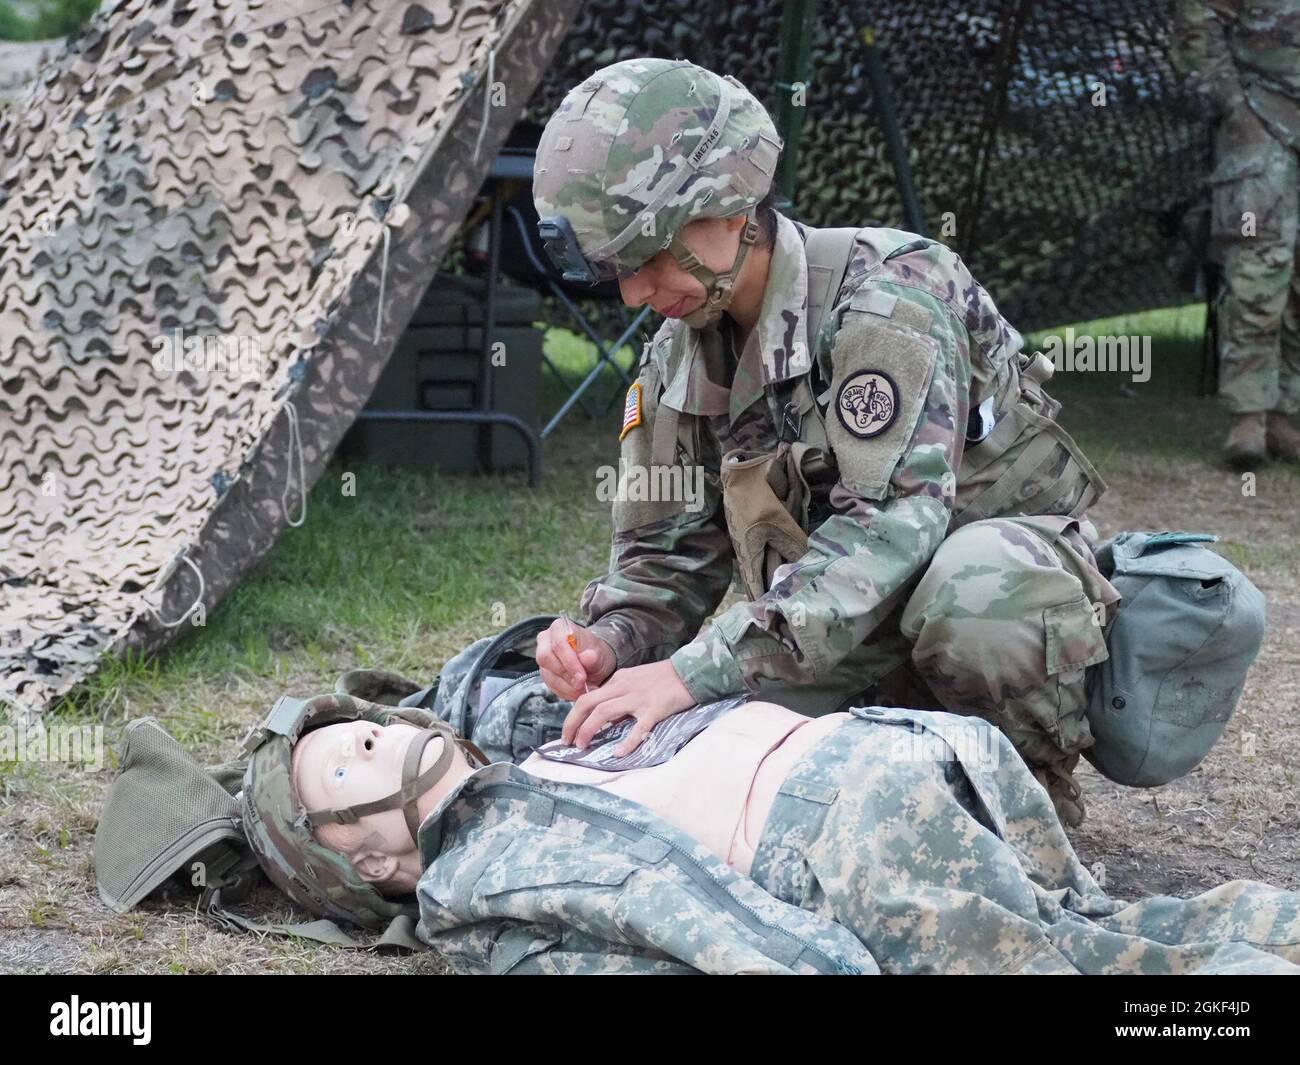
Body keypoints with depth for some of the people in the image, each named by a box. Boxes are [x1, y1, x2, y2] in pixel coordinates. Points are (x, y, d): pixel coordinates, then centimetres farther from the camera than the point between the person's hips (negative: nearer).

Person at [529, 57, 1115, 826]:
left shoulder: (887, 294, -23)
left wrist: (700, 668, -42)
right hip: (861, 636, 6)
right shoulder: (678, 358, 1)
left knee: (974, 584, -41)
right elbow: (668, 554, 6)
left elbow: (890, 526, -35)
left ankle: (1038, 787, -10)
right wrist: (611, 640, -19)